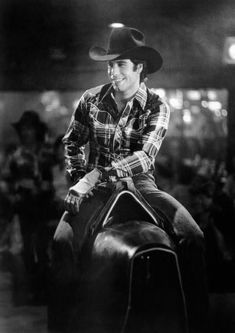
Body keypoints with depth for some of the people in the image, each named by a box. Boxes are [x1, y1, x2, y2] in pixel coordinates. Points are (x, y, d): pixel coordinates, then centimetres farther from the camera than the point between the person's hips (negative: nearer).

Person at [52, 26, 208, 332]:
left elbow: (145, 156, -19)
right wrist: (80, 178, 0)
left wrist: (98, 174, -28)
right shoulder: (91, 100, 1)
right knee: (63, 238, -25)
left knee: (192, 237, -20)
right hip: (95, 182, 1)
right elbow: (72, 143, 15)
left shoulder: (157, 107, -5)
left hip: (139, 182, -1)